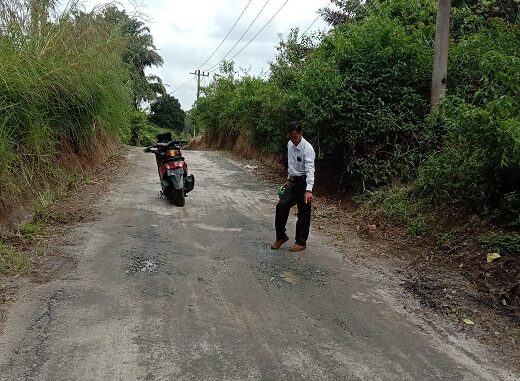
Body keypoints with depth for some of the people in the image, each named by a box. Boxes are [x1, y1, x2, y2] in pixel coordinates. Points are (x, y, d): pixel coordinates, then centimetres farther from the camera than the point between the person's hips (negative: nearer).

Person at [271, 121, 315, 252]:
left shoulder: (307, 148, -21)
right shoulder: (290, 145, 3)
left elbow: (310, 169, -30)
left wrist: (309, 190, -40)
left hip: (304, 182, -7)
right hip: (293, 181, 7)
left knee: (303, 213, 3)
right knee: (281, 206, 1)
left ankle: (301, 242, 18)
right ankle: (281, 236, 18)